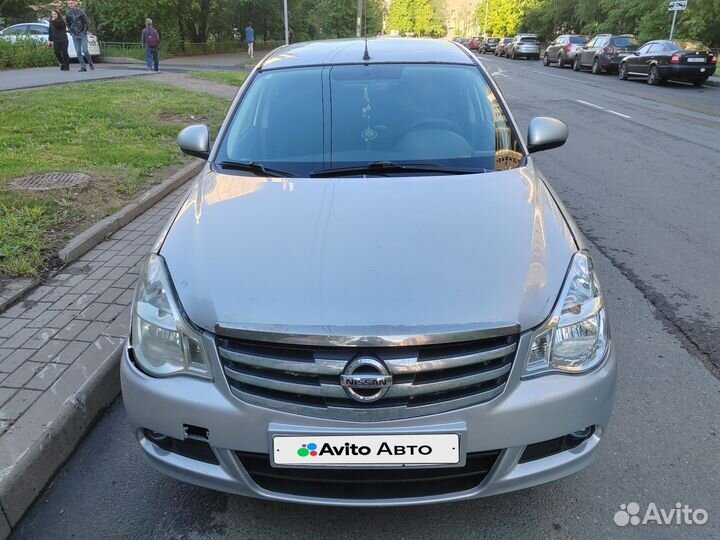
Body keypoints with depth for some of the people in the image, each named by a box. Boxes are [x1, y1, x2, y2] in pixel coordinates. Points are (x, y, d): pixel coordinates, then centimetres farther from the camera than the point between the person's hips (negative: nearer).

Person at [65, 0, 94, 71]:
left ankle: (90, 63, 13)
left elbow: (87, 23, -2)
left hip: (82, 34, -3)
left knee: (85, 50, -11)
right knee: (78, 52, -1)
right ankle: (83, 67, 5)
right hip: (75, 36, 3)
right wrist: (71, 32, 8)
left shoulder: (80, 12, -8)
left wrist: (84, 31, -7)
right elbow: (68, 24, 16)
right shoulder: (68, 14, 3)